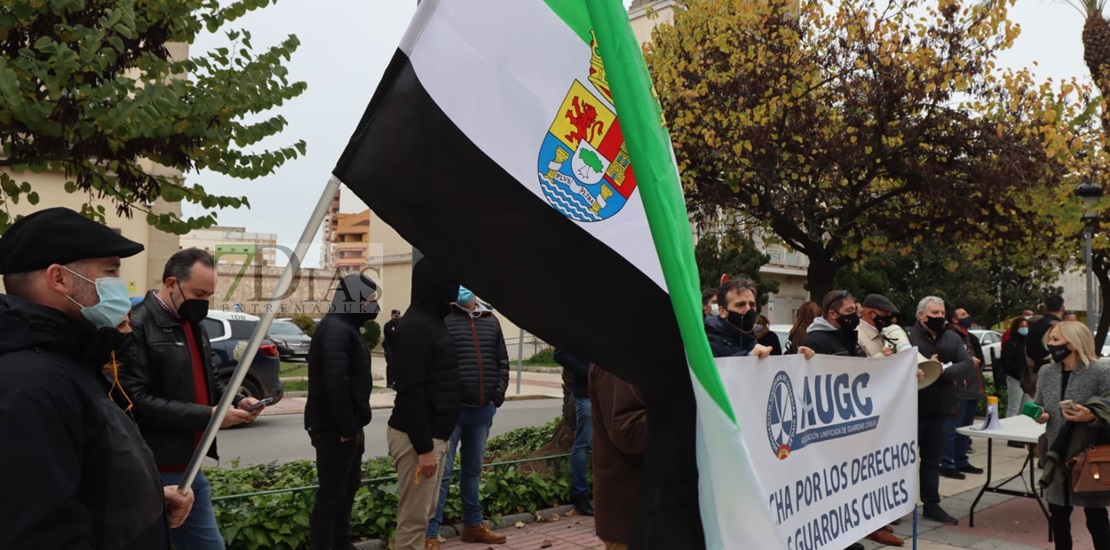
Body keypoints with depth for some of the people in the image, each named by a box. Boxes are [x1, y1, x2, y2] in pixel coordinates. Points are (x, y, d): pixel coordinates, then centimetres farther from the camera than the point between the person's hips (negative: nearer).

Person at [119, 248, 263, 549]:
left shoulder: (194, 326, 12)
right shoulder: (137, 326, -17)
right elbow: (137, 401, -23)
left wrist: (238, 401, 0)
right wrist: (207, 416, -22)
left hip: (188, 466, 9)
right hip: (155, 472, -9)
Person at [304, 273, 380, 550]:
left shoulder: (347, 327, 15)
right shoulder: (335, 329, -19)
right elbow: (335, 383, -28)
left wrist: (354, 424, 15)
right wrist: (346, 427, -24)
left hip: (348, 425, 11)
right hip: (334, 428, -11)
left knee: (348, 486, 20)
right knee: (331, 493, -3)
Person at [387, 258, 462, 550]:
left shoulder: (432, 320, 13)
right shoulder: (416, 326, -19)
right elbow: (411, 393, -23)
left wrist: (434, 441, 19)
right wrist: (424, 447, -23)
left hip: (433, 435, 10)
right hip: (417, 438, -10)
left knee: (424, 513, 17)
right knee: (413, 519, -1)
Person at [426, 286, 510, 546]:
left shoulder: (490, 320, 10)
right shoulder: (443, 318, -6)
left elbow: (502, 360, 13)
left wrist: (498, 395, 4)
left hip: (483, 409, 5)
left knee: (473, 470, 17)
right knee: (442, 471, -2)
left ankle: (473, 525, 30)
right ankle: (430, 533, 6)